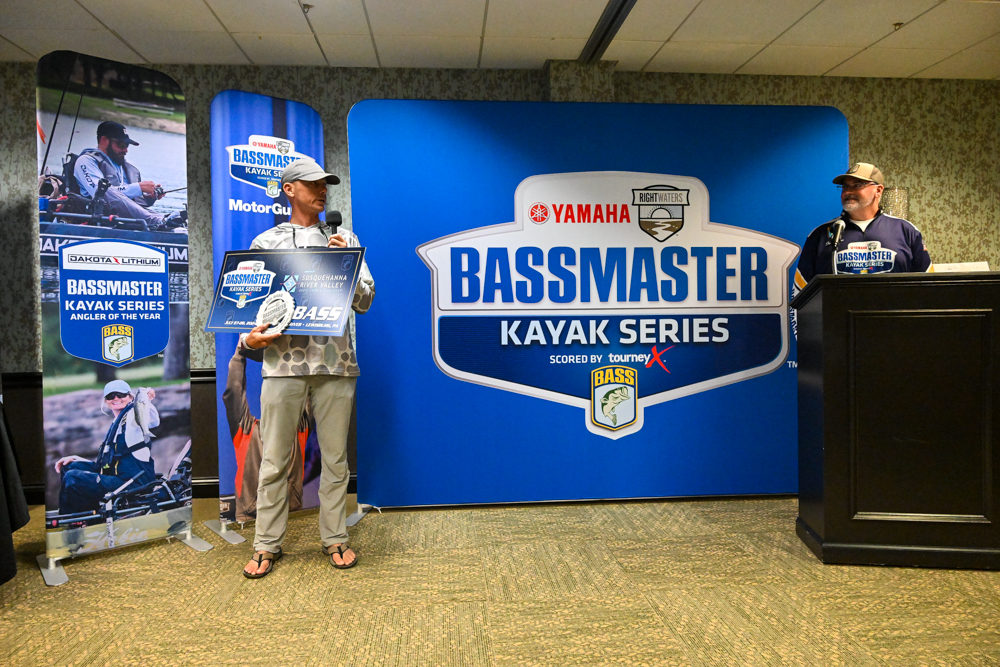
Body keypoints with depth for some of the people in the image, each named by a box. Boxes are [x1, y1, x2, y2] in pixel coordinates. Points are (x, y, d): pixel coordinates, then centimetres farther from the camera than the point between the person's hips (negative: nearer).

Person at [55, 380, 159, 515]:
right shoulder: (115, 424, 28)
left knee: (72, 479, -20)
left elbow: (153, 421, -21)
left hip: (133, 484, -10)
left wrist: (146, 399, -30)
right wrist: (75, 459, 20)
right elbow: (105, 461, 29)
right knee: (70, 466, 16)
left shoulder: (133, 415, 1)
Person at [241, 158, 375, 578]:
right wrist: (249, 337, -8)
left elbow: (364, 301, 9)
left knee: (335, 456, 7)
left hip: (335, 362, 1)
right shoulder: (266, 243, 12)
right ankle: (267, 545, 17)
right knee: (275, 459, 4)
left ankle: (335, 539, 20)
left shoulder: (344, 240, 14)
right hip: (283, 361, -1)